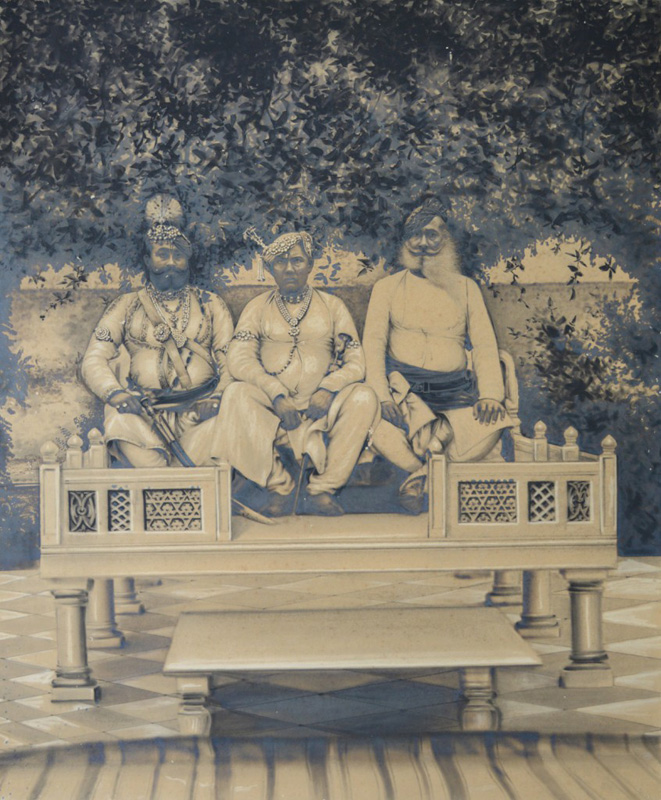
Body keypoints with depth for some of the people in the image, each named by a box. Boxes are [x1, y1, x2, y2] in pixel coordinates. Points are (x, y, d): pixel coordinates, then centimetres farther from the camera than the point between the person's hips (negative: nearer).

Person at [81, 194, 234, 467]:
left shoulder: (210, 305, 19)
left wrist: (220, 398, -11)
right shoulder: (127, 306, 17)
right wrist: (116, 394, -13)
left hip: (200, 411, 1)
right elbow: (94, 360, 9)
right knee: (122, 421, -33)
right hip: (146, 412, 0)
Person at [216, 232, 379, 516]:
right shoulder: (258, 308, 11)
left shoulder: (332, 306, 13)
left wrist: (327, 390, -18)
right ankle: (280, 487, -23)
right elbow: (238, 359, -5)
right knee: (237, 394, -31)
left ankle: (323, 488, -22)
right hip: (272, 405, 0)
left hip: (320, 406, 1)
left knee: (364, 397, -28)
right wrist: (277, 395, -20)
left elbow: (355, 362, 4)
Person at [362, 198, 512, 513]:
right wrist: (382, 396, -14)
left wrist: (490, 394, -8)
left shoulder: (465, 288, 18)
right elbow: (373, 344, 3)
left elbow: (485, 346, 10)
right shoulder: (387, 287, 13)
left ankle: (423, 475, -7)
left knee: (490, 428, -29)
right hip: (403, 388, -1)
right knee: (380, 431, -33)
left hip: (456, 390, 1)